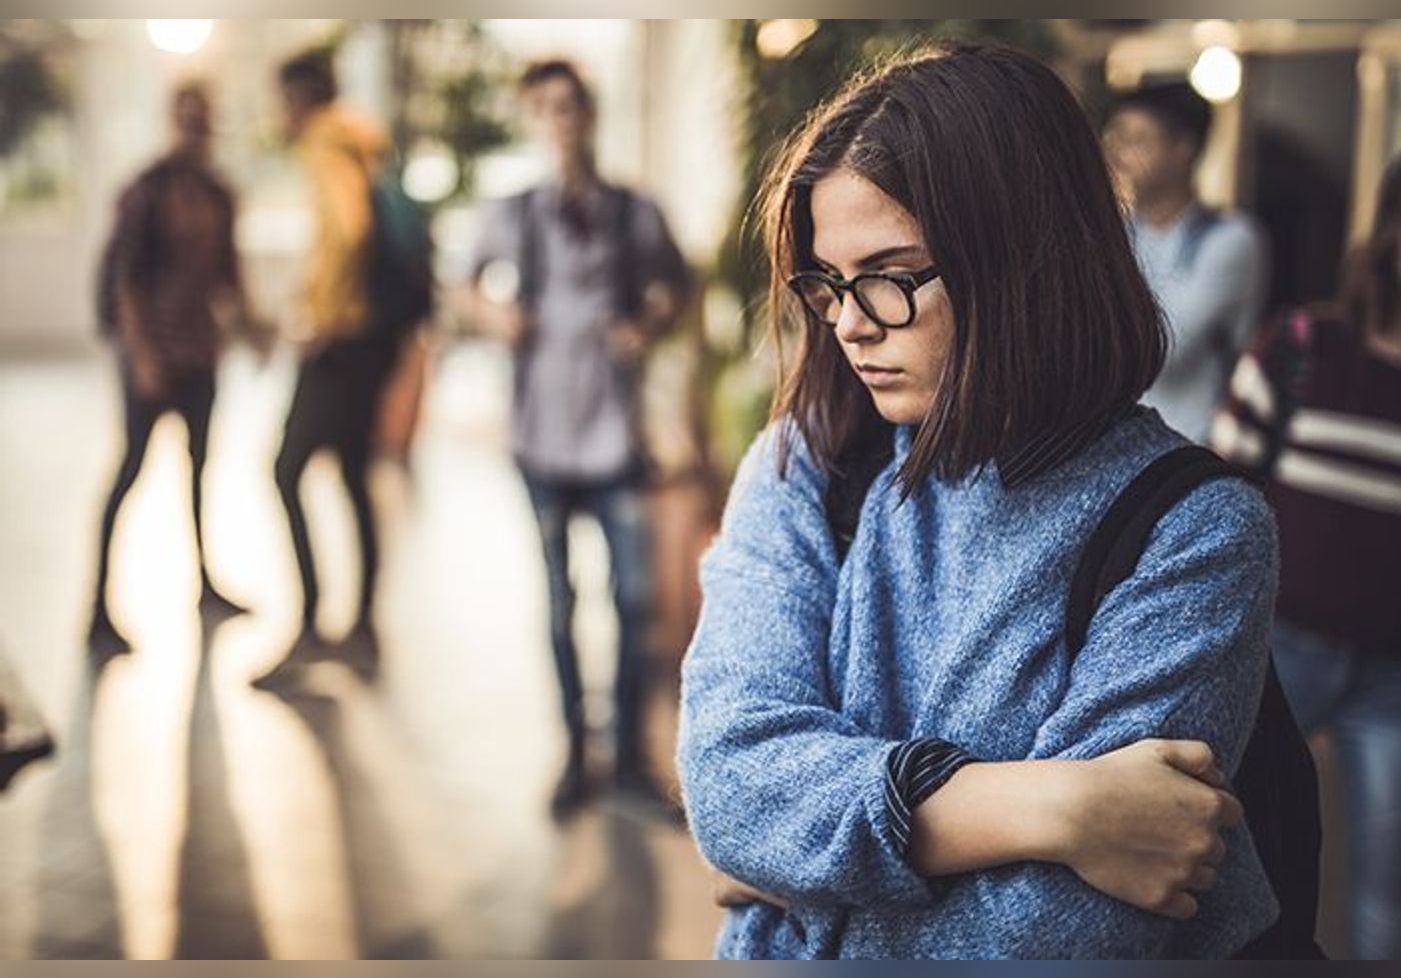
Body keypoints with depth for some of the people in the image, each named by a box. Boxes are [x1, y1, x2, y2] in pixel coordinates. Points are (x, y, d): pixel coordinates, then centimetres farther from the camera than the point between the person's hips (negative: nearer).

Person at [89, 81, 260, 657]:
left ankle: (206, 586, 31)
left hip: (200, 352, 7)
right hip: (151, 351, -7)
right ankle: (100, 619, -9)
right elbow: (123, 276, -13)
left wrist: (242, 324, 9)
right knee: (133, 467, -9)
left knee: (199, 465, 16)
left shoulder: (219, 195, 9)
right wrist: (140, 351, -19)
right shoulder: (149, 191, -10)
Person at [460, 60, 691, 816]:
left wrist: (650, 328, -4)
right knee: (559, 605, 7)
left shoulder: (634, 213, 2)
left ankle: (630, 756, 15)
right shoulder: (514, 214, 3)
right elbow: (468, 284, 15)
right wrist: (490, 313, -6)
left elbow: (675, 286, 15)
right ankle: (574, 758, 18)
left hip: (615, 435, 0)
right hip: (543, 438, 0)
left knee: (635, 597, 0)